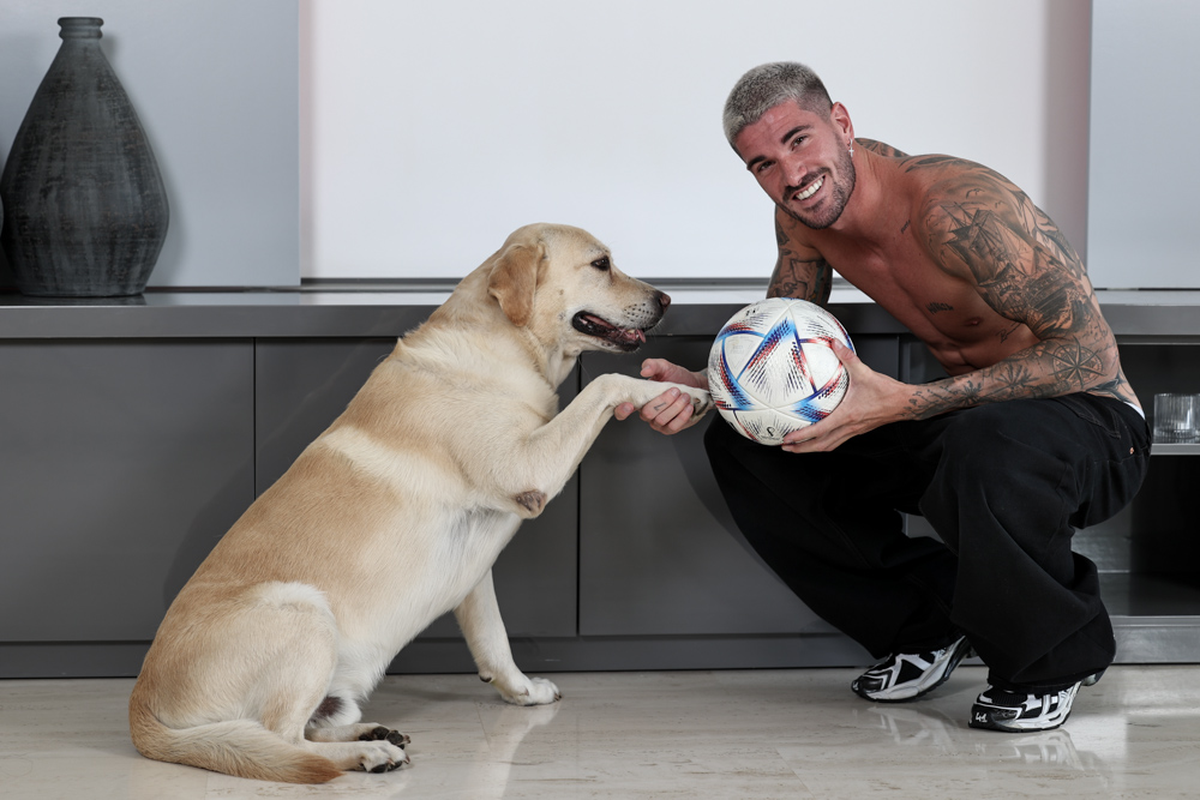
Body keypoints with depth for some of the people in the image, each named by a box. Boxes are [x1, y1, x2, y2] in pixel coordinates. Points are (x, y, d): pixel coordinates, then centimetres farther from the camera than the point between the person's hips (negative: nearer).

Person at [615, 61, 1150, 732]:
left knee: (985, 447, -43)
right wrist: (702, 387, -12)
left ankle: (1057, 660, -12)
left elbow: (1091, 354, -31)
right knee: (741, 444, -1)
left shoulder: (959, 207, -28)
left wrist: (905, 404, -38)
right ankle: (931, 624, 6)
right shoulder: (803, 217, -2)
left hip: (1096, 422, -8)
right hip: (964, 419, 8)